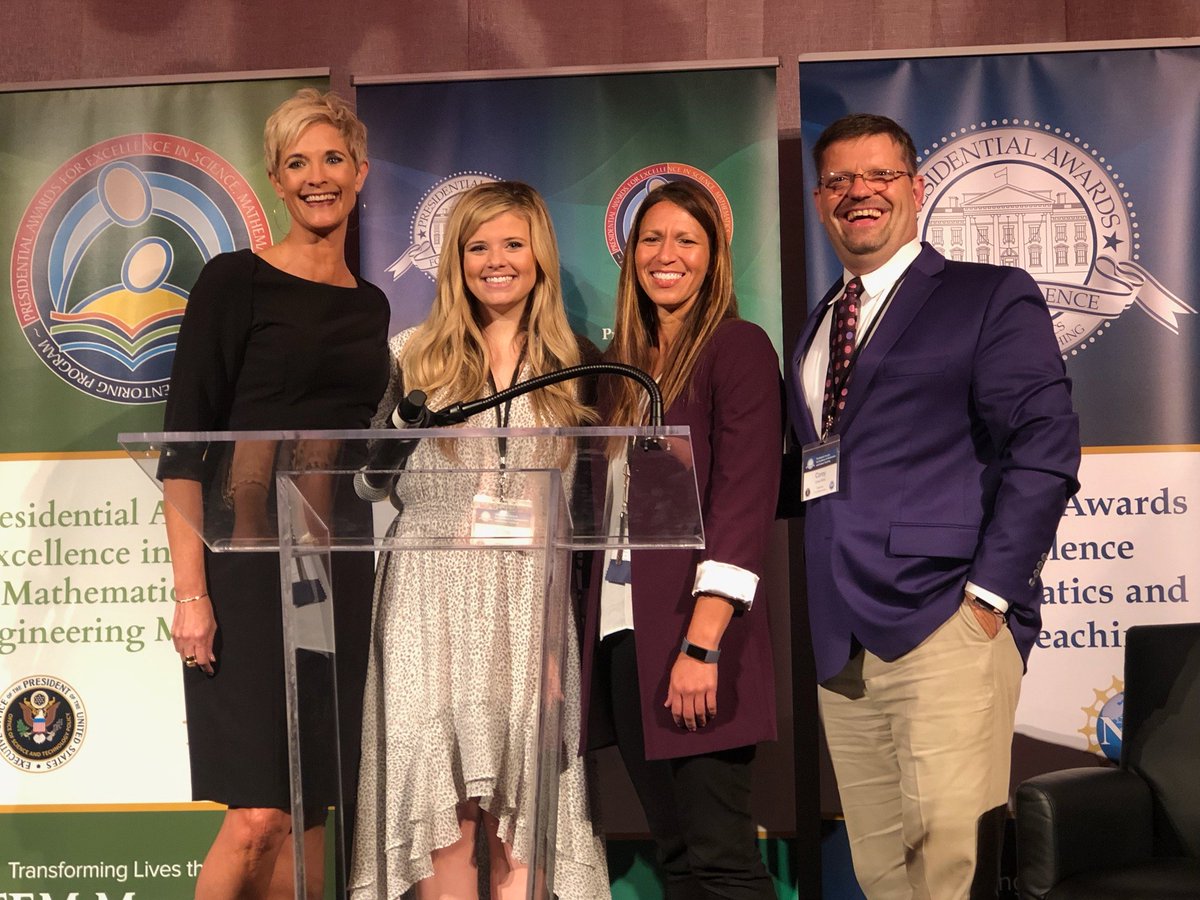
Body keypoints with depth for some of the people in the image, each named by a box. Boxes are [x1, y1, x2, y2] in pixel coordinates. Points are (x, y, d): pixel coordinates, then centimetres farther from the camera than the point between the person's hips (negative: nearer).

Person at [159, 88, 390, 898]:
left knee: (311, 810, 7)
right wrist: (190, 591, -15)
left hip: (341, 566, 5)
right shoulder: (235, 280, -3)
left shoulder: (371, 306, 14)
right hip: (248, 559, -5)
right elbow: (183, 443, -8)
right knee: (258, 817, -9)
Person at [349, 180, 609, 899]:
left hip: (532, 608, 1)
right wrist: (458, 514, -5)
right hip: (433, 601, -1)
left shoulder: (577, 363, 11)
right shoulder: (414, 355, 7)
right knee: (447, 822, -1)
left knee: (519, 828, 1)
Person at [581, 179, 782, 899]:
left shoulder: (738, 346, -4)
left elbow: (745, 502, -12)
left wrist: (702, 645, -20)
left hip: (694, 634, -6)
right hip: (623, 633, 7)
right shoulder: (623, 361, 17)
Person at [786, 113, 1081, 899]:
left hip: (945, 626, -6)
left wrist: (989, 593, -13)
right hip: (842, 641, 6)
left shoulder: (990, 296, 3)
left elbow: (1045, 448, -6)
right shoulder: (818, 326, 22)